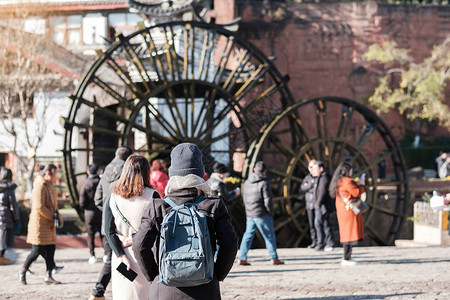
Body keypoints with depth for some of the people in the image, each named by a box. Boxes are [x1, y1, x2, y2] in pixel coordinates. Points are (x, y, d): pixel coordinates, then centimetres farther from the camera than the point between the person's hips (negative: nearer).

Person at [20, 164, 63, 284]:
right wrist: (53, 217, -17)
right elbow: (39, 207, -23)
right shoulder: (40, 186, -16)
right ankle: (23, 272, 15)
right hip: (39, 223, -9)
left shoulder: (50, 186, 13)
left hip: (49, 223, 9)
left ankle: (48, 276, 7)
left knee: (51, 249, 4)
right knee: (37, 251, -4)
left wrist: (58, 215, 6)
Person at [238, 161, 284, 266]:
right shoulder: (264, 183, -13)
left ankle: (242, 258, 8)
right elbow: (268, 200, -15)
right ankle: (274, 258, 6)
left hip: (250, 214, 6)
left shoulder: (247, 182, 9)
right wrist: (271, 212, -2)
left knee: (248, 235, 11)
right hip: (262, 214, -6)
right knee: (269, 236, 4)